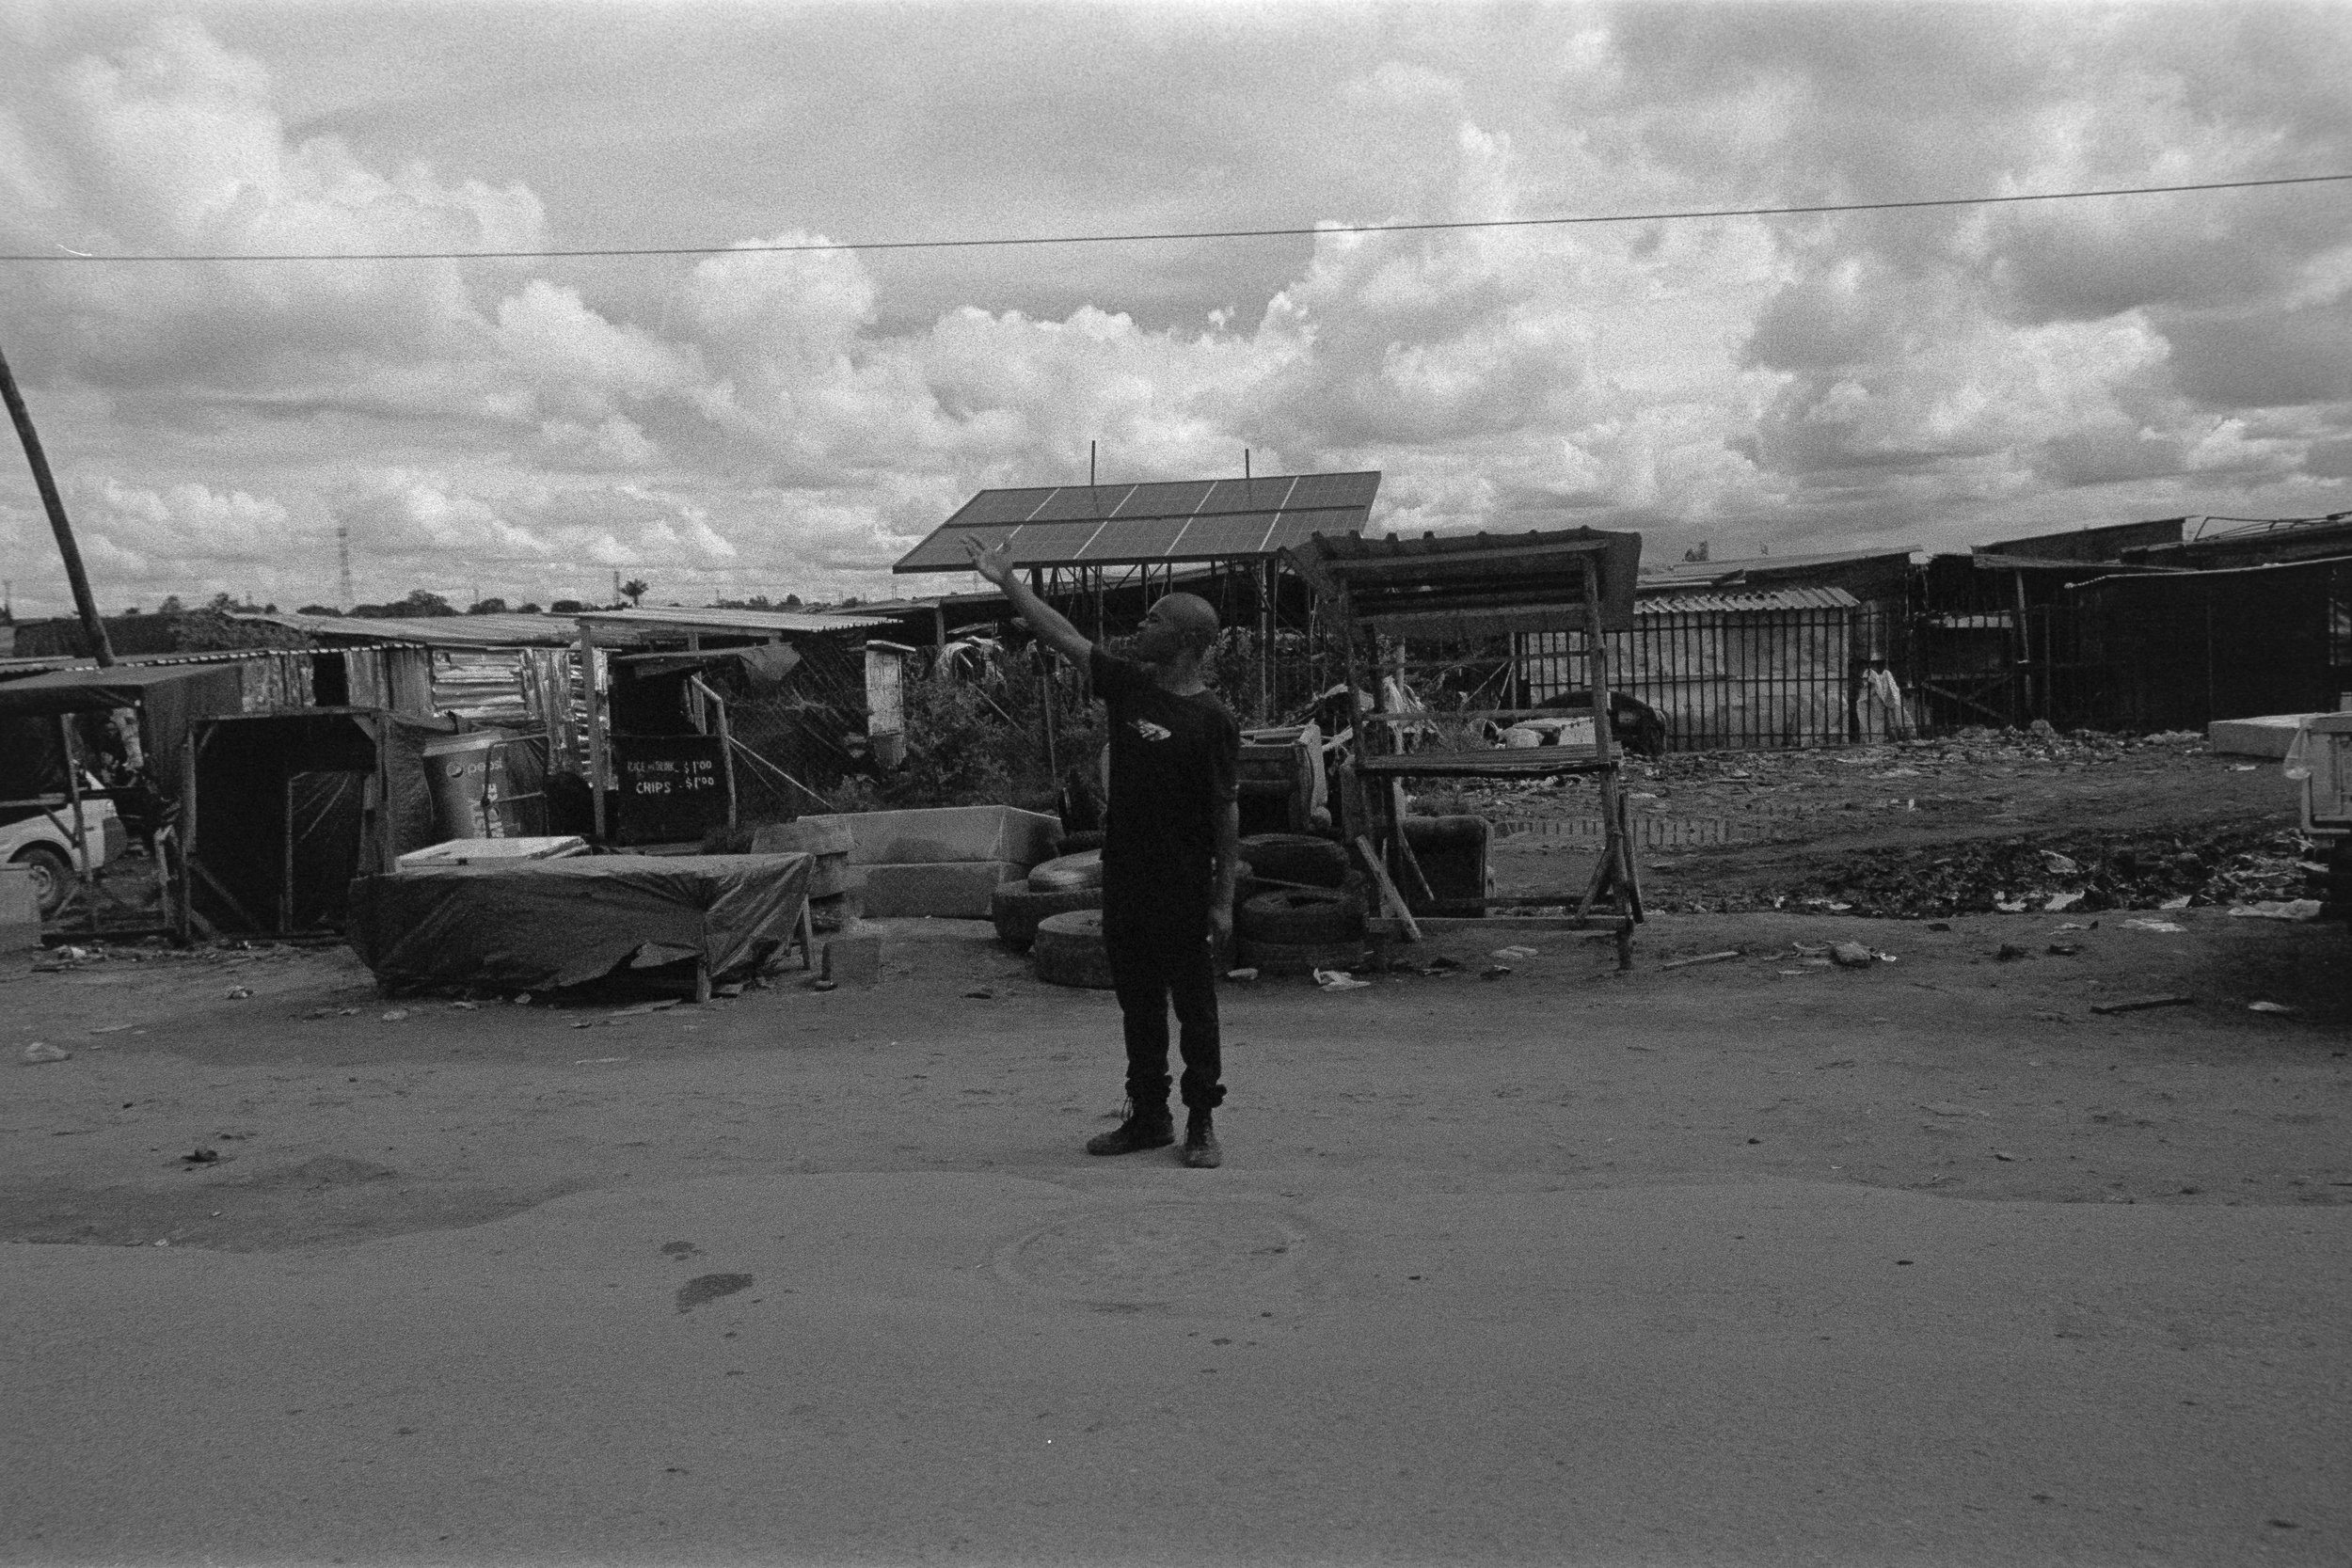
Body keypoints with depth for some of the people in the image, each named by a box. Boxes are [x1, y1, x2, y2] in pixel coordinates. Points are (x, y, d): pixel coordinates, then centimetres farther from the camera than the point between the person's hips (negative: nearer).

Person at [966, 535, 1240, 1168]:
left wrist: (1223, 901, -12)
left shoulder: (1213, 720, -10)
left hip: (1183, 889, -6)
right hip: (1123, 879, 6)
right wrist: (1006, 581, 8)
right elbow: (1061, 635, 10)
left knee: (1194, 1009, 4)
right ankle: (1147, 1117, 25)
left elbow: (1227, 813, -10)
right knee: (1137, 1008, 14)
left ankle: (1201, 1125, 14)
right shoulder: (1128, 685, 6)